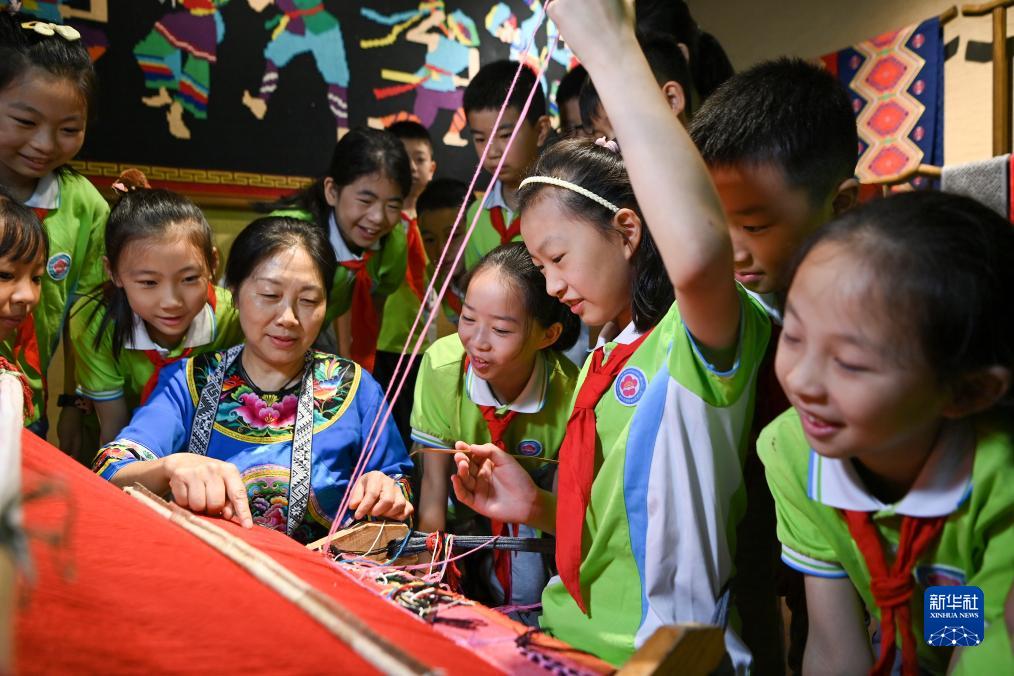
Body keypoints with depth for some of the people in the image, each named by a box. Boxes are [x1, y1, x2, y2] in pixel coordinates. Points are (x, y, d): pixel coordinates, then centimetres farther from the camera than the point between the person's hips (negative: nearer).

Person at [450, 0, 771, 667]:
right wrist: (536, 506, 0)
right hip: (570, 636, 7)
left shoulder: (703, 336, -13)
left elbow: (698, 253, -39)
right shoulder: (607, 352, 13)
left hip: (661, 656, -7)